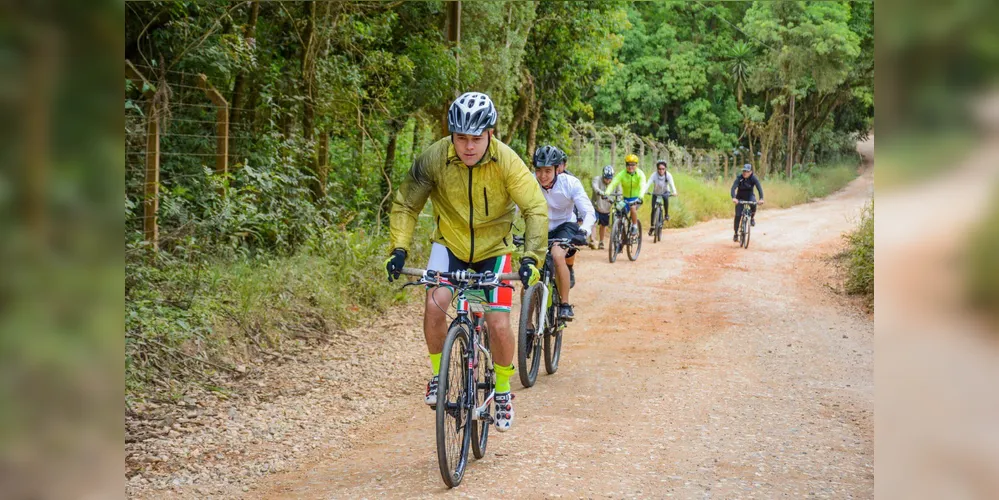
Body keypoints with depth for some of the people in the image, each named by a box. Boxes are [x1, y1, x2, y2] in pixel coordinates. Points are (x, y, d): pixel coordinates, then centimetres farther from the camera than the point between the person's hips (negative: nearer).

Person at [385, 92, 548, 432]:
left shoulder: (506, 161, -23)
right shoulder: (434, 158, -21)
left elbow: (536, 209, -21)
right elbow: (406, 204, -11)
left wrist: (532, 258, -33)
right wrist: (399, 248, -24)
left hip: (493, 248, -1)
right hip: (450, 244, 1)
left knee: (499, 325, -11)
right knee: (435, 305, -23)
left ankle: (502, 391, 16)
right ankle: (439, 375, 3)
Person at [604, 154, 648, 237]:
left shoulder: (640, 174, -20)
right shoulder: (622, 174, -16)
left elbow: (643, 186, -34)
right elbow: (613, 183, -29)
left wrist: (640, 197, -54)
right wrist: (606, 193, -47)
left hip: (636, 197, -3)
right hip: (626, 198, 3)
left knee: (633, 208, -30)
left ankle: (635, 227, -14)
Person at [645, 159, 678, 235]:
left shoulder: (668, 175, -24)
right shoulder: (654, 175, -26)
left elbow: (672, 184, -36)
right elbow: (648, 184, -36)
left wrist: (674, 192, -56)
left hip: (665, 192, 0)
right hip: (656, 193, 0)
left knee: (666, 198, -35)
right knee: (653, 209, -9)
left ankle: (667, 214, -15)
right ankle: (652, 227, 8)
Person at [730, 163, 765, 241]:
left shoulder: (753, 178, -20)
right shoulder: (739, 178, -22)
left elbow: (759, 188, -31)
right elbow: (733, 188, -33)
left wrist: (761, 199, -48)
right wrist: (733, 198, -52)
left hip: (749, 196, 0)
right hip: (740, 197, 0)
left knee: (753, 204, -34)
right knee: (737, 215, -9)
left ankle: (752, 217, -5)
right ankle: (736, 234, 4)